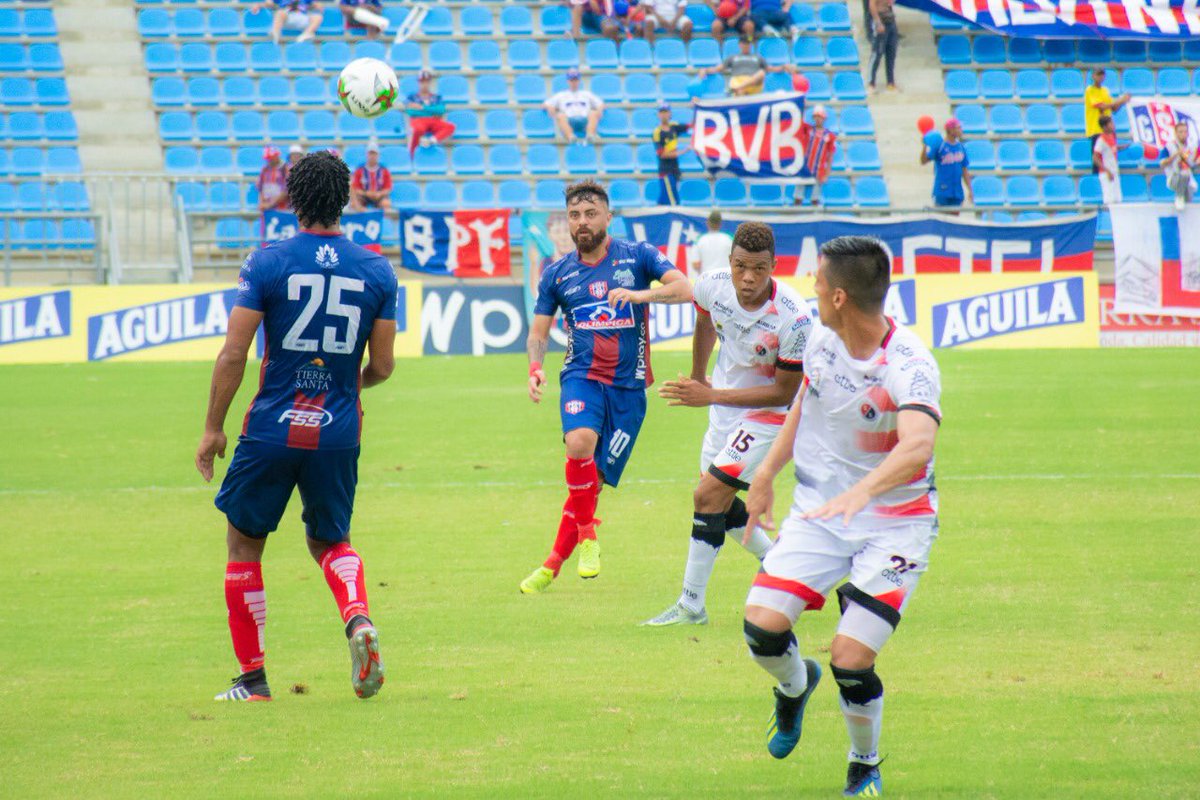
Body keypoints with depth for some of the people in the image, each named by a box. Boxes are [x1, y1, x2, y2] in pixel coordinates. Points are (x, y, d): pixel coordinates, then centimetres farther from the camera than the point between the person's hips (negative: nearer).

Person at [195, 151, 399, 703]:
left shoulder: (267, 263, -7)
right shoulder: (377, 271, 1)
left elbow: (233, 354, -9)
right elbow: (382, 367, 5)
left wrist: (213, 428, 0)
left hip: (271, 430, -3)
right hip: (338, 433, 3)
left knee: (243, 543, 15)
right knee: (330, 541, 22)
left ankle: (252, 678, 14)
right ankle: (357, 617, -10)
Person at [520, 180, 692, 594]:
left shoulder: (637, 256, 1)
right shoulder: (557, 273, 8)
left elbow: (685, 288, -10)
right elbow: (539, 330, 14)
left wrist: (639, 295, -26)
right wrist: (535, 367, -6)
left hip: (628, 384, 0)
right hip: (582, 374, 0)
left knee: (595, 479, -1)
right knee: (580, 442, -31)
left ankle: (553, 563, 14)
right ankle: (586, 534, -13)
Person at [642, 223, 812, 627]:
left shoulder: (793, 317, -32)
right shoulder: (712, 286, -16)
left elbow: (784, 393, -24)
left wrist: (711, 396, -27)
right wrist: (697, 380, 26)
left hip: (769, 414, -7)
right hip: (723, 408, 7)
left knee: (708, 497, -15)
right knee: (720, 504, 16)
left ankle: (692, 605, -6)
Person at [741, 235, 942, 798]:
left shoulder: (909, 367, -25)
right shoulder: (821, 339, -3)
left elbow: (917, 444, -43)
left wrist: (861, 491, -59)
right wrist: (766, 473, 23)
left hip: (894, 524, -5)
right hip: (818, 510, 5)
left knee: (850, 660, -15)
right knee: (763, 624, -15)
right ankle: (794, 685, 22)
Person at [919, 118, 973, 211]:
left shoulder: (961, 147, 7)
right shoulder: (939, 146, -9)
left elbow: (965, 171, 13)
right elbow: (924, 161, -17)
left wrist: (970, 191, 12)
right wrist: (924, 147, -34)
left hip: (957, 193, 5)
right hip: (942, 192, -5)